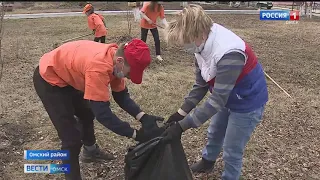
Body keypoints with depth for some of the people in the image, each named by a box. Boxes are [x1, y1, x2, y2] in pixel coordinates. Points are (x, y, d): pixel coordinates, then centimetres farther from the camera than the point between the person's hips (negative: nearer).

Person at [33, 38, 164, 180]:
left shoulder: (115, 58, -12)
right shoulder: (99, 66, -40)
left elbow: (121, 95, -5)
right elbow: (102, 112, -38)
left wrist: (143, 117, -18)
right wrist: (135, 134, -31)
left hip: (67, 75, 9)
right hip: (48, 79, -9)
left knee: (87, 114, 25)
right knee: (72, 136, -9)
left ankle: (90, 151, 50)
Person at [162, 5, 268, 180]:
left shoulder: (229, 54, -39)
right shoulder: (204, 45, -13)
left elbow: (217, 99, -34)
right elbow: (201, 84, -3)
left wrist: (183, 125, -31)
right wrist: (181, 112, -8)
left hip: (247, 103, -8)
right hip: (228, 97, 8)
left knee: (232, 151, 7)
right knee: (214, 133, 27)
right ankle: (207, 161, 54)